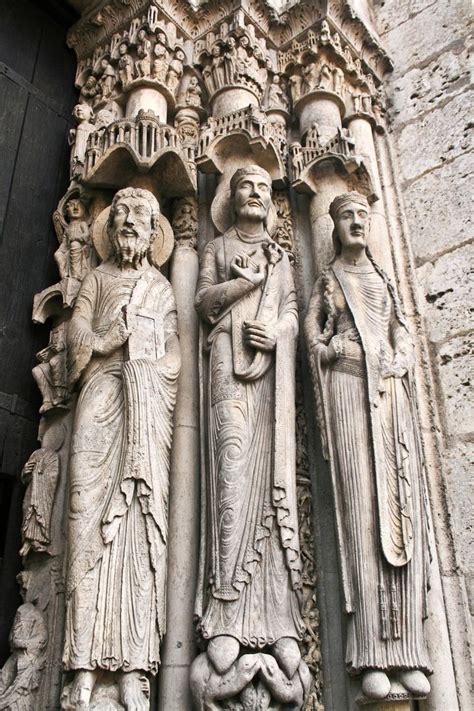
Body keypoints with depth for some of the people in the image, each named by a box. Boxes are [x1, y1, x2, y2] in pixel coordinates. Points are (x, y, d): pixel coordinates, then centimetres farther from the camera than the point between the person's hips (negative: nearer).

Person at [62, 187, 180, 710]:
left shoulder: (162, 288, 26)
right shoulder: (97, 279, 25)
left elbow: (173, 355, 13)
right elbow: (79, 338, 10)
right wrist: (127, 335, -2)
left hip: (147, 403, 0)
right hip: (100, 399, 0)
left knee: (142, 517, -13)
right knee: (90, 510, -15)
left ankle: (133, 667, -17)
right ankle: (85, 665, -17)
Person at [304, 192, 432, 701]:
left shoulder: (385, 280, 26)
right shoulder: (326, 282, 17)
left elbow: (403, 337, 19)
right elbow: (313, 338, 8)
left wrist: (399, 362, 1)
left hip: (392, 393, 4)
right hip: (349, 388, -3)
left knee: (401, 506, -8)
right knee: (362, 506, -14)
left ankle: (406, 648, -8)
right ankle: (371, 655, -15)